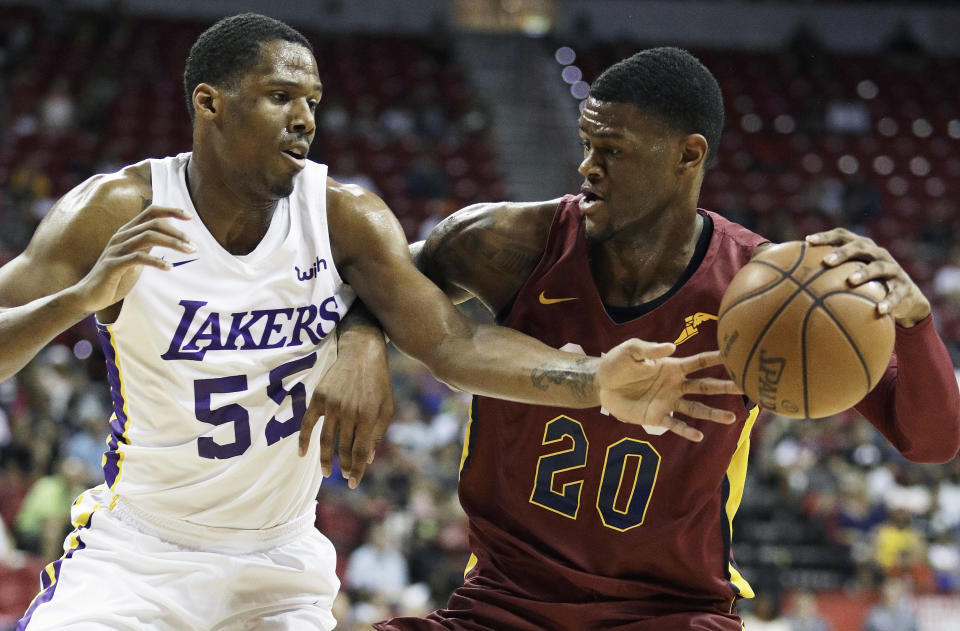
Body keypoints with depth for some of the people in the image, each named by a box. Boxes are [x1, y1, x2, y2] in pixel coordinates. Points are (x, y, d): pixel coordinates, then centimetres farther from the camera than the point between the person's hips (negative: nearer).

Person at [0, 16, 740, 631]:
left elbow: (454, 341, -17)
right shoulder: (115, 211, -15)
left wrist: (596, 385, -32)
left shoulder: (345, 217, -9)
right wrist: (84, 297, -39)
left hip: (280, 564, 2)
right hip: (135, 551, -2)